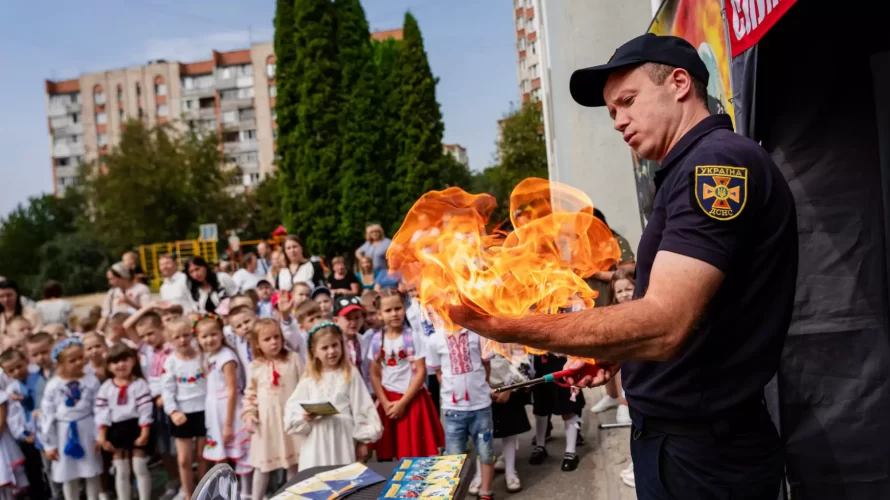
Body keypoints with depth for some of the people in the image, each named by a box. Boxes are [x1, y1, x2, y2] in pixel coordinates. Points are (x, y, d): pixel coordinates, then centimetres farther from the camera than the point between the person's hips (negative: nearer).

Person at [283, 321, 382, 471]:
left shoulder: (350, 374, 0)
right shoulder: (309, 379, 5)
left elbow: (361, 408, 1)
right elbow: (292, 409, 7)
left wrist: (363, 440, 1)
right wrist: (304, 417, -13)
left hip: (344, 438, -1)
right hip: (317, 441, 2)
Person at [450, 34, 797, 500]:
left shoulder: (719, 160, -20)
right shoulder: (697, 169, 13)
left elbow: (663, 324, -30)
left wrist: (504, 324, -28)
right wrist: (620, 352, 8)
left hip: (703, 450, -9)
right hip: (677, 435, 9)